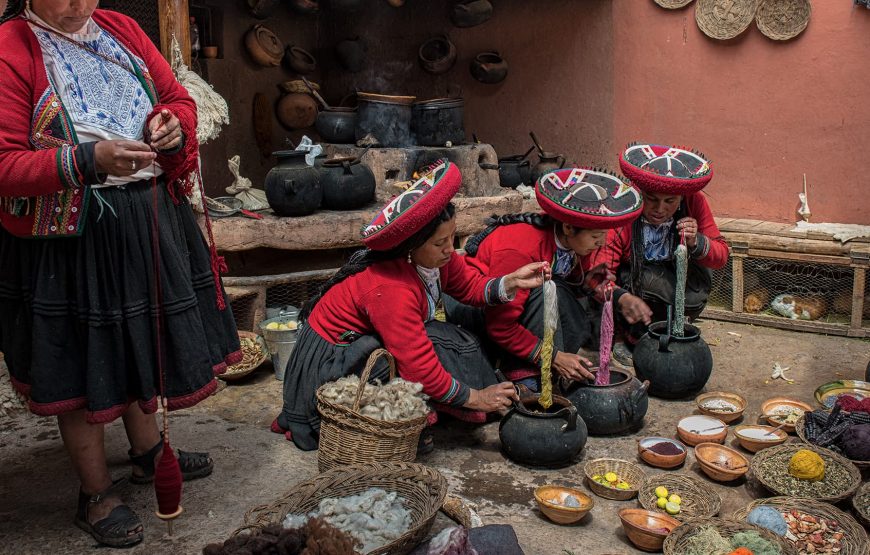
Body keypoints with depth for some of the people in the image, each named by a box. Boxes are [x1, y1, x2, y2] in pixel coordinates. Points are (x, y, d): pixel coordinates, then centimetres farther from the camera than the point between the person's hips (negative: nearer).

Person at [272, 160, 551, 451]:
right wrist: (475, 398, -24)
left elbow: (469, 285, 0)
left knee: (458, 342, -5)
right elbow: (419, 368, -34)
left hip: (364, 342, 9)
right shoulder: (391, 291, -36)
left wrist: (511, 282, -20)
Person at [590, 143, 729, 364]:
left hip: (678, 277, 3)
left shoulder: (694, 202, -16)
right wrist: (622, 298, -53)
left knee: (695, 293, -28)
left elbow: (721, 256, -9)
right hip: (627, 282, -3)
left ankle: (635, 340, -3)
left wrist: (696, 242, -31)